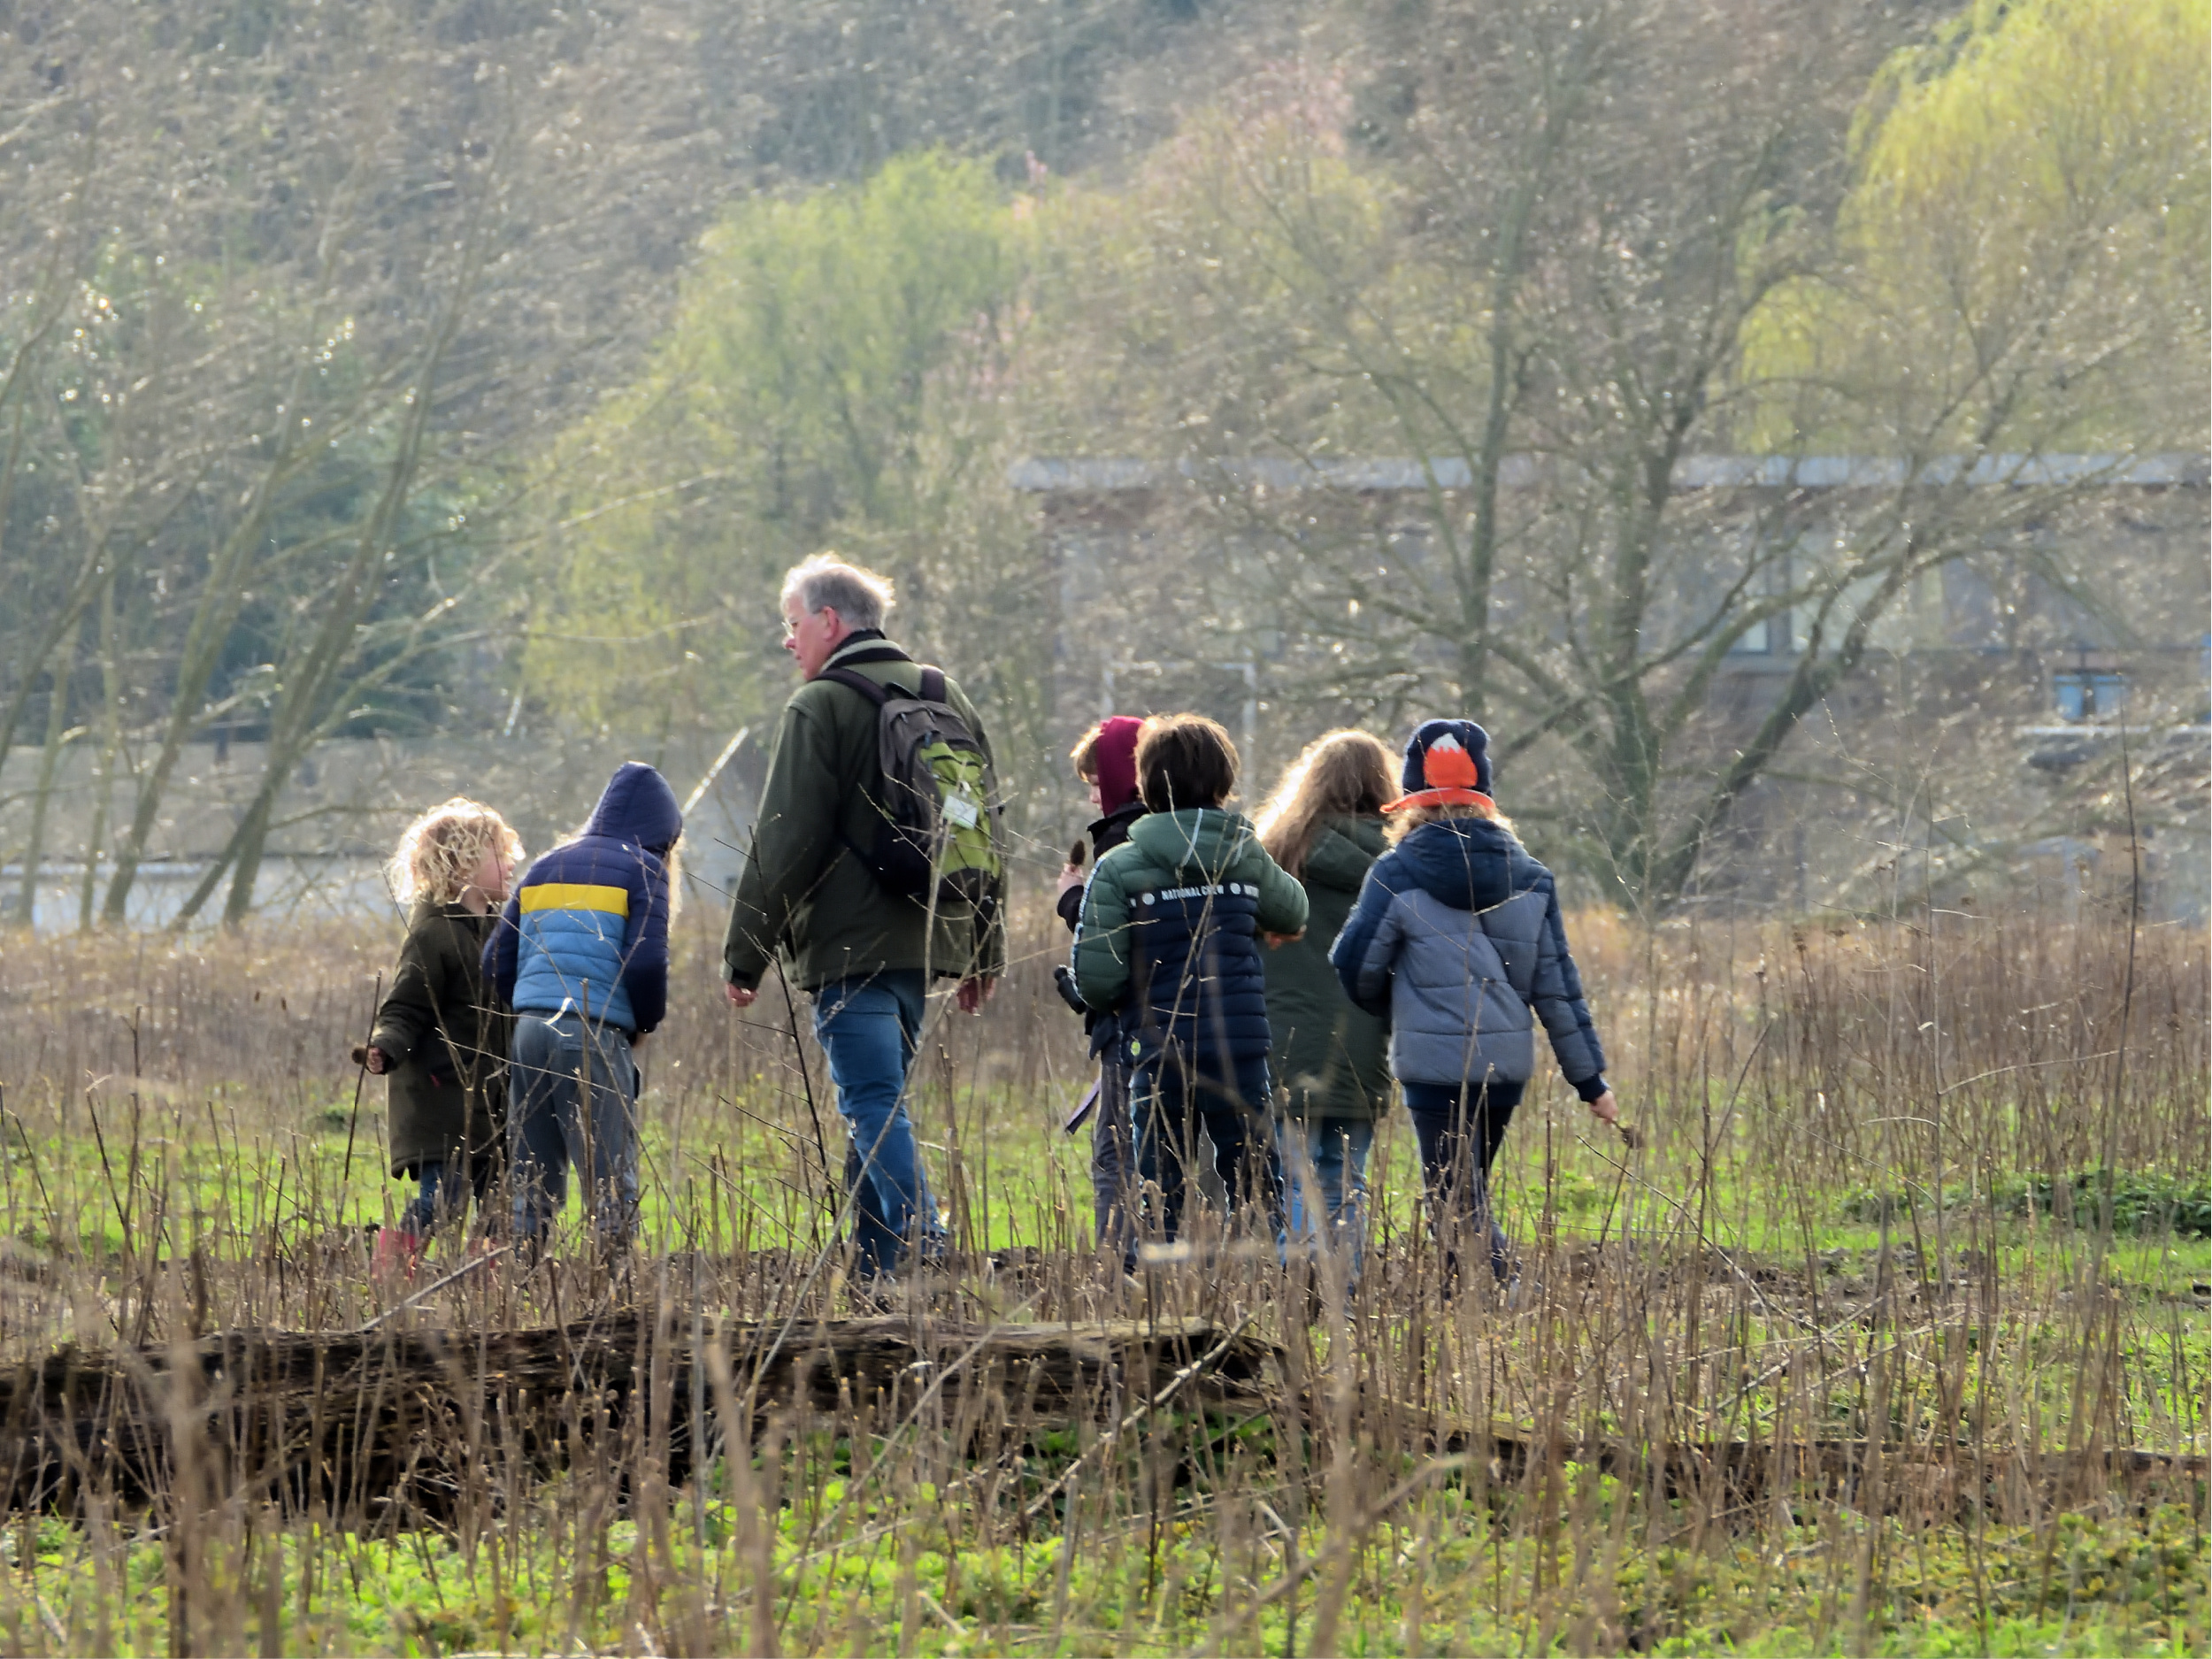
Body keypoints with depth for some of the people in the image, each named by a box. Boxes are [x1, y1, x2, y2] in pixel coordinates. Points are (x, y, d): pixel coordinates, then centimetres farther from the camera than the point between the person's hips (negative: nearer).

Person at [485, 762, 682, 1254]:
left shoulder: (545, 867, 19)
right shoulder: (642, 870, 2)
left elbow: (497, 960, 14)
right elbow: (647, 963, -9)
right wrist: (646, 1024, 7)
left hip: (530, 1028, 6)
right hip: (595, 1036, -6)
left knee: (532, 1178, 10)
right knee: (612, 1180, -5)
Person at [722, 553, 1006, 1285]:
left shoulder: (820, 707, -7)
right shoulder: (946, 699, 16)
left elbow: (785, 843, -10)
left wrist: (745, 952, -3)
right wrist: (985, 953, 26)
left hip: (849, 946, -8)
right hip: (927, 941, 8)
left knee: (875, 1106, -11)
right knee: (874, 1104, 15)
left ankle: (923, 1251, -24)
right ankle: (872, 1266, 13)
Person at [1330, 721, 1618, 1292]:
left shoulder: (1398, 875, -8)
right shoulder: (1528, 877, 6)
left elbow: (1356, 967, -3)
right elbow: (1558, 988, 7)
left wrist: (1392, 1009, 20)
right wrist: (1590, 1079, 11)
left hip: (1436, 1067, -5)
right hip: (1508, 1064, 5)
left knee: (1458, 1207, -3)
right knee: (1466, 1198, 19)